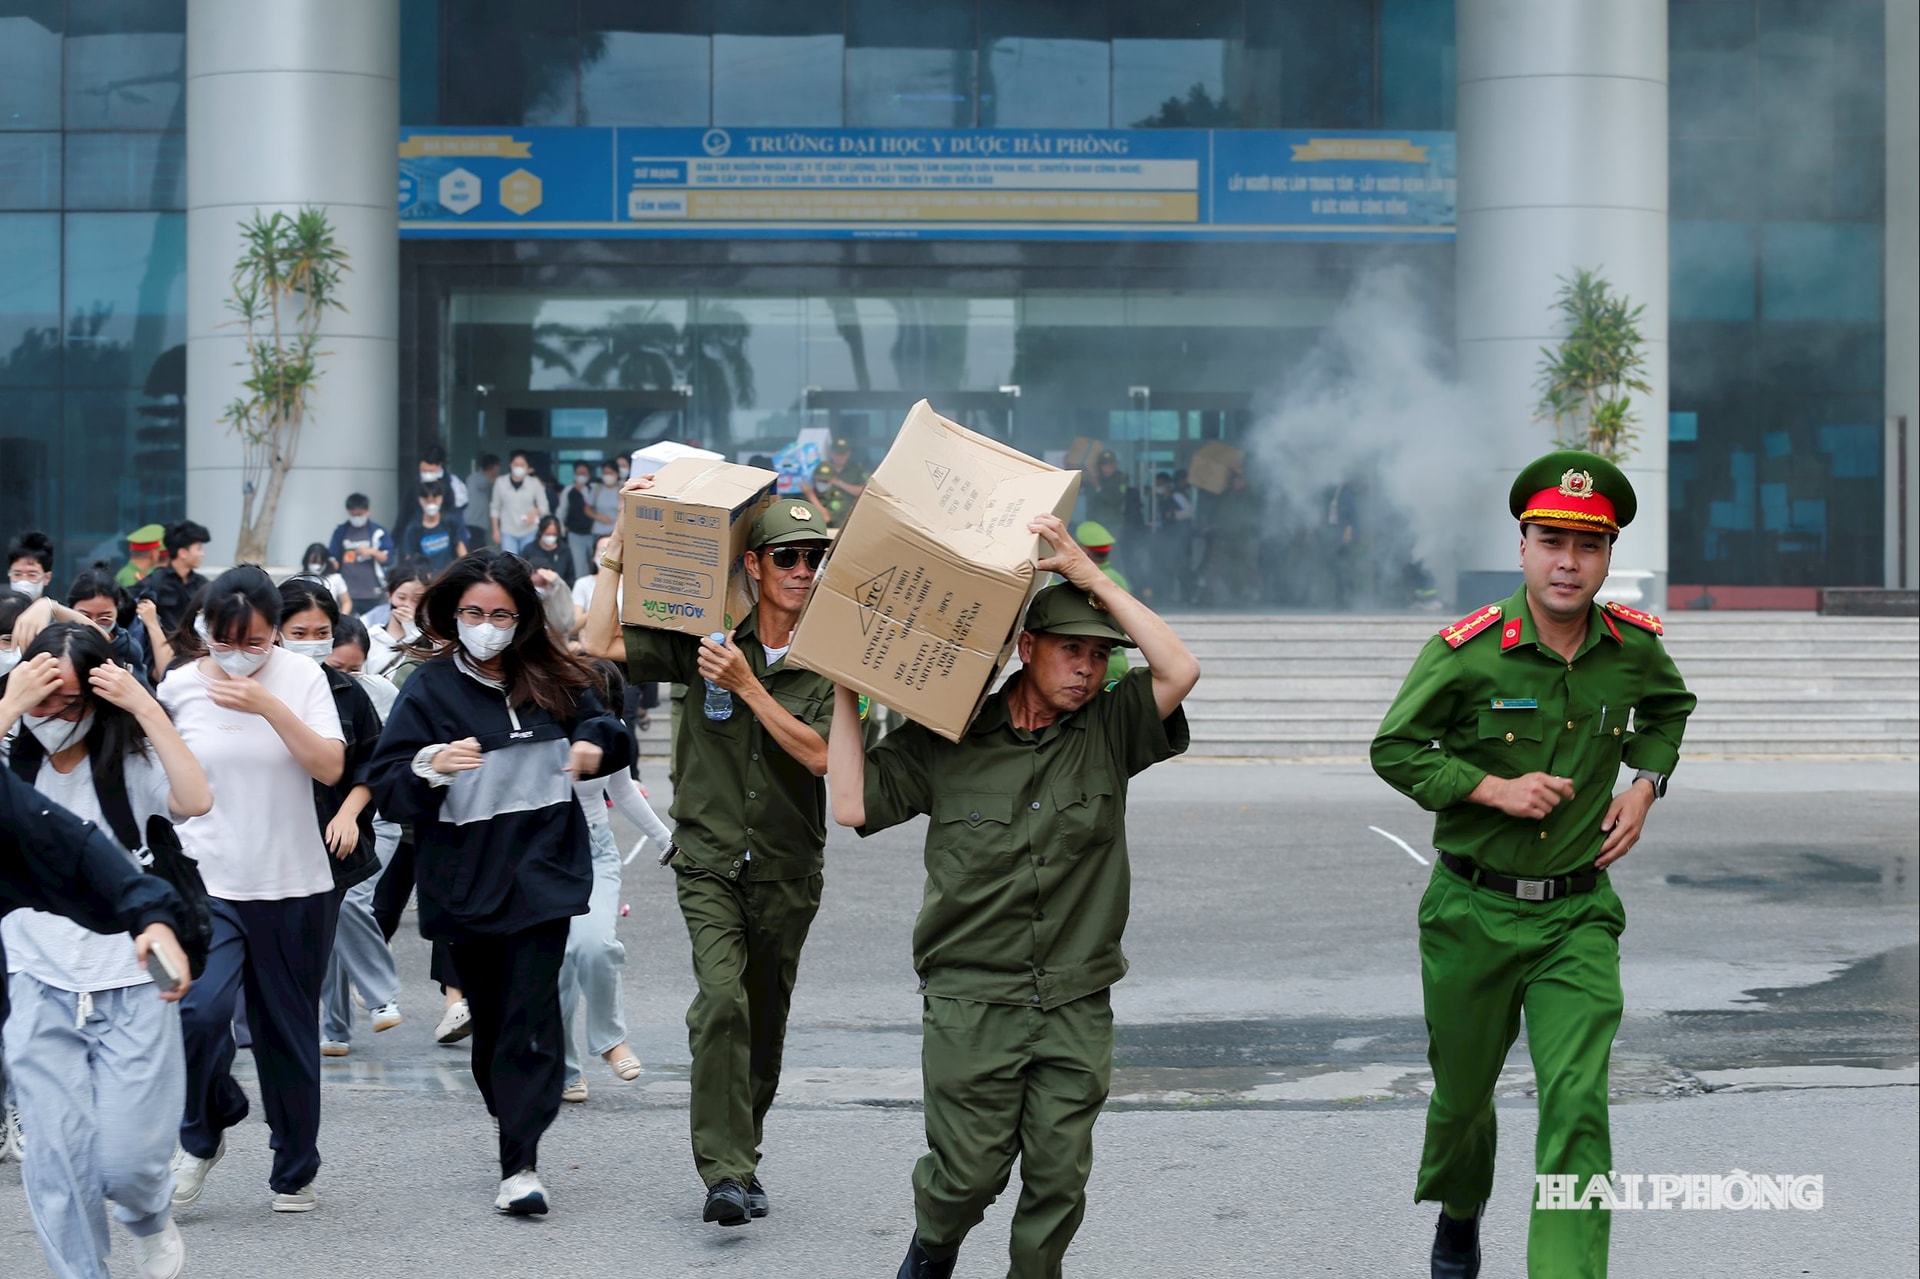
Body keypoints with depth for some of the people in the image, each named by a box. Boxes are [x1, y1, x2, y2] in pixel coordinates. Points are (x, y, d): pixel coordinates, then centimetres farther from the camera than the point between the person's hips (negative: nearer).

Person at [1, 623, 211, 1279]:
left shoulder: (127, 763, 0)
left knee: (125, 1158, -3)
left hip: (131, 984, -1)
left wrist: (145, 707, -20)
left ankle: (149, 1218, 32)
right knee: (59, 1163, -3)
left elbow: (195, 801, -19)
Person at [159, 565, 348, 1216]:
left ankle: (295, 1171, 26)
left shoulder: (301, 677, -2)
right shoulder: (179, 686, -1)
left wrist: (269, 705, -21)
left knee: (289, 1033, 9)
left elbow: (330, 767, -13)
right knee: (199, 1010, -22)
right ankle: (201, 1134, 6)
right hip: (206, 883, -1)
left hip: (294, 887, 1)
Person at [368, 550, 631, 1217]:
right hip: (466, 880, 0)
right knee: (491, 1018, 8)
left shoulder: (552, 680, 7)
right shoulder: (430, 688, -1)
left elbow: (607, 732, 22)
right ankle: (517, 1130, 28)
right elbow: (386, 787, -6)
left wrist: (595, 745, -1)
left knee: (530, 1017, -9)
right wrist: (433, 766, -26)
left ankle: (520, 1167, -15)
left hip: (542, 871, 0)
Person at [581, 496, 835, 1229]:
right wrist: (620, 544, -6)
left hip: (787, 867, 2)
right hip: (710, 857, -1)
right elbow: (600, 644, -6)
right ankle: (725, 1172, -22)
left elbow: (820, 755, -13)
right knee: (722, 997, -21)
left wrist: (746, 685, -19)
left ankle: (743, 1158, 30)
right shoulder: (705, 641, -1)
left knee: (765, 1021, 11)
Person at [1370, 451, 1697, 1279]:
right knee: (1462, 1091, 17)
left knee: (1577, 1103, -14)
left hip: (1577, 915, 1)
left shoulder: (1633, 646, -2)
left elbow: (1669, 711, 21)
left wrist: (1644, 785, 5)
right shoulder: (1467, 650, -14)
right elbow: (1393, 749, -6)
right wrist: (1494, 789, -17)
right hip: (1473, 910, -1)